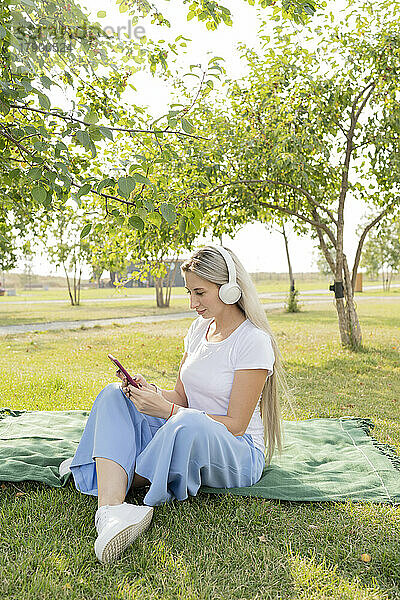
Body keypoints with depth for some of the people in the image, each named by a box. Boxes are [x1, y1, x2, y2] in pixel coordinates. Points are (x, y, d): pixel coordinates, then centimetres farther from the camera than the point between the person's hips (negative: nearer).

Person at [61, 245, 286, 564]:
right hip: (187, 439, 7)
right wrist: (150, 391, -13)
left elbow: (235, 424, -18)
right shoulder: (200, 328, 6)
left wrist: (167, 410, -25)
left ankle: (114, 478, -13)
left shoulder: (254, 341, -16)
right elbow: (181, 397, 8)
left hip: (239, 455, -7)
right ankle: (110, 509, -32)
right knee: (115, 394, -11)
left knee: (189, 423, -40)